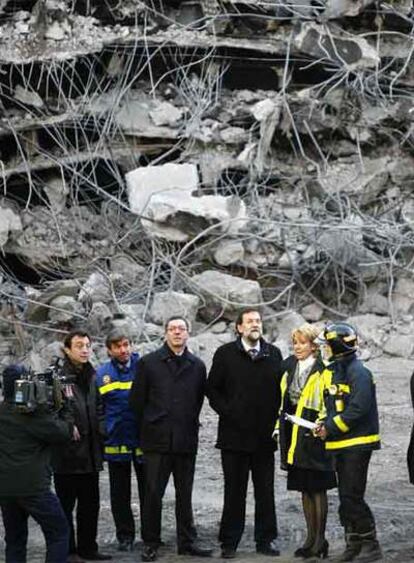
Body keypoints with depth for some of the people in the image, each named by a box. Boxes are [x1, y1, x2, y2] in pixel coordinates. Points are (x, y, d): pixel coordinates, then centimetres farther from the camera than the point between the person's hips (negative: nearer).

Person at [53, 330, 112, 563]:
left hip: (90, 453, 7)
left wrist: (101, 429, 5)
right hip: (67, 454, -7)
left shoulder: (93, 378, 12)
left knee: (90, 504, 13)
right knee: (66, 504, 1)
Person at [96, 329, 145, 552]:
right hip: (116, 442, 1)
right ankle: (125, 536, 19)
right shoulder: (101, 374, 1)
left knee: (148, 491, 7)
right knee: (120, 494, 9)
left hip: (143, 440, -1)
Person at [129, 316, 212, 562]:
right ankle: (151, 543, 8)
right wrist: (149, 427, 6)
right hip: (157, 440, -2)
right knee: (153, 493, -1)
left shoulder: (197, 366, 7)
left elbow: (199, 400, 12)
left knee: (185, 495, 8)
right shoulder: (149, 363, 1)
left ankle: (187, 541, 16)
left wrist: (189, 426, 10)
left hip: (186, 440, 2)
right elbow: (137, 400, 4)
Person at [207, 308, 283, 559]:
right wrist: (227, 412, -8)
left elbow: (281, 389, 10)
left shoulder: (274, 354, 7)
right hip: (234, 434, -2)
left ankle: (266, 540, 15)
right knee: (234, 491, 4)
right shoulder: (225, 354, 1)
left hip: (265, 435, 2)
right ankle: (230, 542, 10)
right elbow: (213, 389, 2)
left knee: (266, 491, 6)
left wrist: (275, 420, 1)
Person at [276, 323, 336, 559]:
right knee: (305, 489, 11)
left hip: (314, 435, -7)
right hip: (294, 435, 7)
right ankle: (311, 538, 18)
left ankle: (320, 540, 6)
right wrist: (280, 425, 14)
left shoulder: (322, 371, -9)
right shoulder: (289, 368, 12)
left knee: (317, 489, -1)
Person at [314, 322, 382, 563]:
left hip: (358, 442, -9)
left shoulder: (358, 372, -14)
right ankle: (354, 543, 17)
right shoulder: (333, 371, 14)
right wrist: (325, 423, 0)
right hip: (341, 444, 9)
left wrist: (331, 427, -18)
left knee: (352, 496, -9)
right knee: (346, 497, 10)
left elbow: (359, 408, -22)